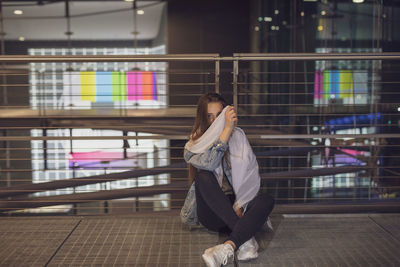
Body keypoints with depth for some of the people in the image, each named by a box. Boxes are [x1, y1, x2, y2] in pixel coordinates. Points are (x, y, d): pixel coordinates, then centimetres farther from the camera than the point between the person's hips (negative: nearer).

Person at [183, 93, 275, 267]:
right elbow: (208, 163, -22)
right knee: (204, 176, -31)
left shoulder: (238, 136, 8)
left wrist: (240, 205, -15)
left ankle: (228, 247, -50)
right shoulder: (193, 146, 3)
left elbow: (251, 174, -1)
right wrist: (227, 129, -23)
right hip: (211, 212, -1)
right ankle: (246, 238, -38)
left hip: (235, 208, 2)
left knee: (266, 200, -29)